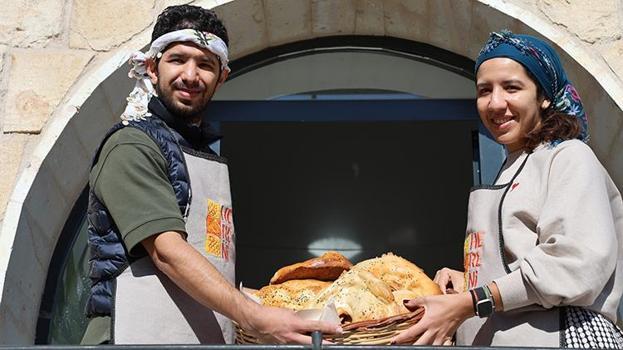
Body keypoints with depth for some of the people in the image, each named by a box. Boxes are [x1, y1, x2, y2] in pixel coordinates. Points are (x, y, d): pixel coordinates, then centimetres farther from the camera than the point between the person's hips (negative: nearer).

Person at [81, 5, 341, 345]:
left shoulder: (214, 162, 20)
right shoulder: (132, 147, -6)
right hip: (141, 335, -7)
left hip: (214, 337, 7)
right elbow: (166, 251, -17)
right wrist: (255, 318, -25)